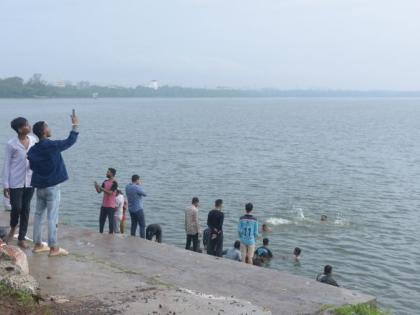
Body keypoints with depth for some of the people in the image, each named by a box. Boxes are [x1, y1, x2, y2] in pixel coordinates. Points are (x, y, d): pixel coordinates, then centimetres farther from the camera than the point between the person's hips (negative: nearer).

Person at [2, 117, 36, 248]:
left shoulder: (33, 140, 1)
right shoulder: (11, 144, -9)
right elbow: (6, 164, -4)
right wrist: (5, 185, -6)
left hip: (30, 181, 4)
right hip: (15, 182, -4)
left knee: (26, 209, 7)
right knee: (16, 208, -4)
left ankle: (21, 238, 17)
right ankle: (13, 228, 29)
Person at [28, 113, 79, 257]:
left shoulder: (33, 150, 3)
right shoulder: (52, 145, -16)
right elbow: (70, 141, -6)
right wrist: (75, 125, 4)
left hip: (39, 186, 7)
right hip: (52, 186, -7)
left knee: (38, 215, 13)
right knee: (52, 217, -4)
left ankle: (38, 245, 19)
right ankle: (54, 248, -1)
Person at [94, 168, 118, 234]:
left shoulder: (114, 183, -11)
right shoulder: (105, 182, 11)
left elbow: (110, 192, -22)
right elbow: (99, 191, 10)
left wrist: (100, 187, -23)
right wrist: (96, 187, -10)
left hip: (111, 206, -7)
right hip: (104, 205, 7)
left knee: (111, 221, -4)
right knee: (101, 220, 10)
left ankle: (111, 233, 2)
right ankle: (100, 233, 18)